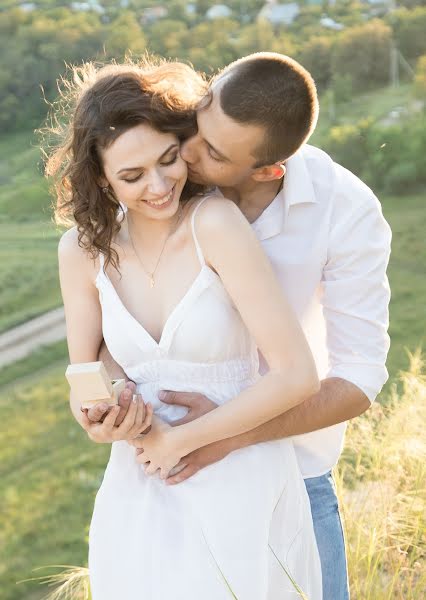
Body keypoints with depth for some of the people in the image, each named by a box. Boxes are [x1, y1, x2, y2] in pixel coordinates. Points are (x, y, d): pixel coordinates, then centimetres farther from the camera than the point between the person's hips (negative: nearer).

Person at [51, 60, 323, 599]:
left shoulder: (215, 222, -18)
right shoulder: (83, 248, -4)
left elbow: (297, 376, -21)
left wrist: (179, 440, -15)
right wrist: (102, 422, -17)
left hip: (243, 494, -3)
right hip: (138, 497, 4)